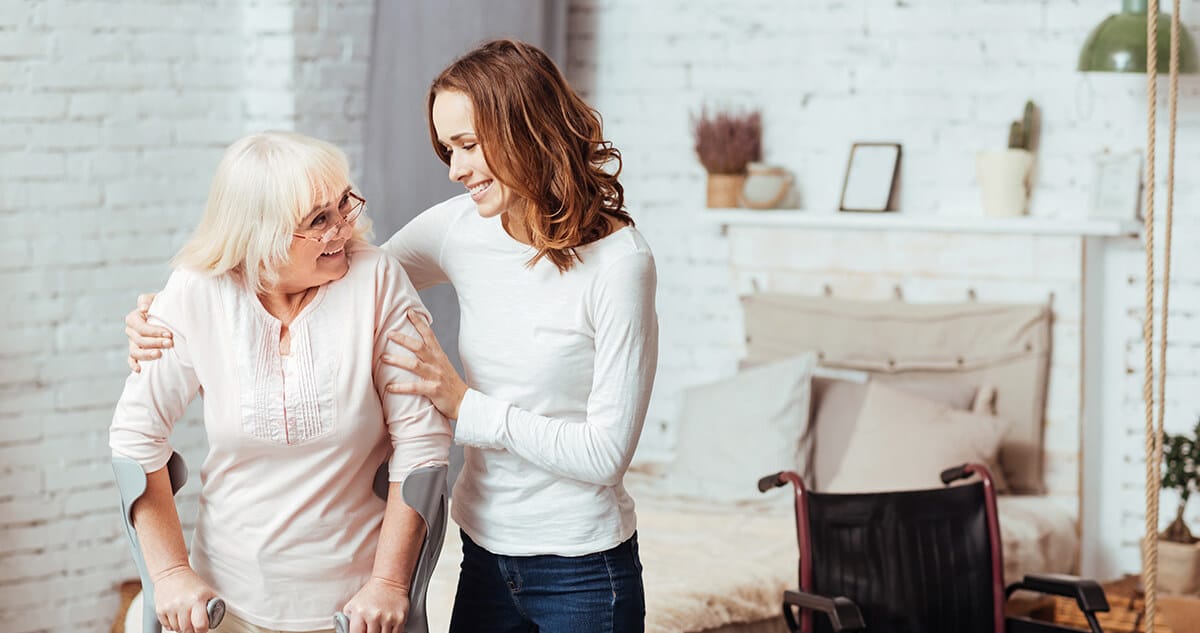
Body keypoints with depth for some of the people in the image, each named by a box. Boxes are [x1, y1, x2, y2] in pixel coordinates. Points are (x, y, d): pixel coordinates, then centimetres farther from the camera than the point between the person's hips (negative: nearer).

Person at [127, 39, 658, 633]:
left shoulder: (617, 262, -17)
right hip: (486, 556, 5)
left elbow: (605, 453, -17)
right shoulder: (461, 227, -1)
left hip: (583, 576, -5)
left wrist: (463, 402, -17)